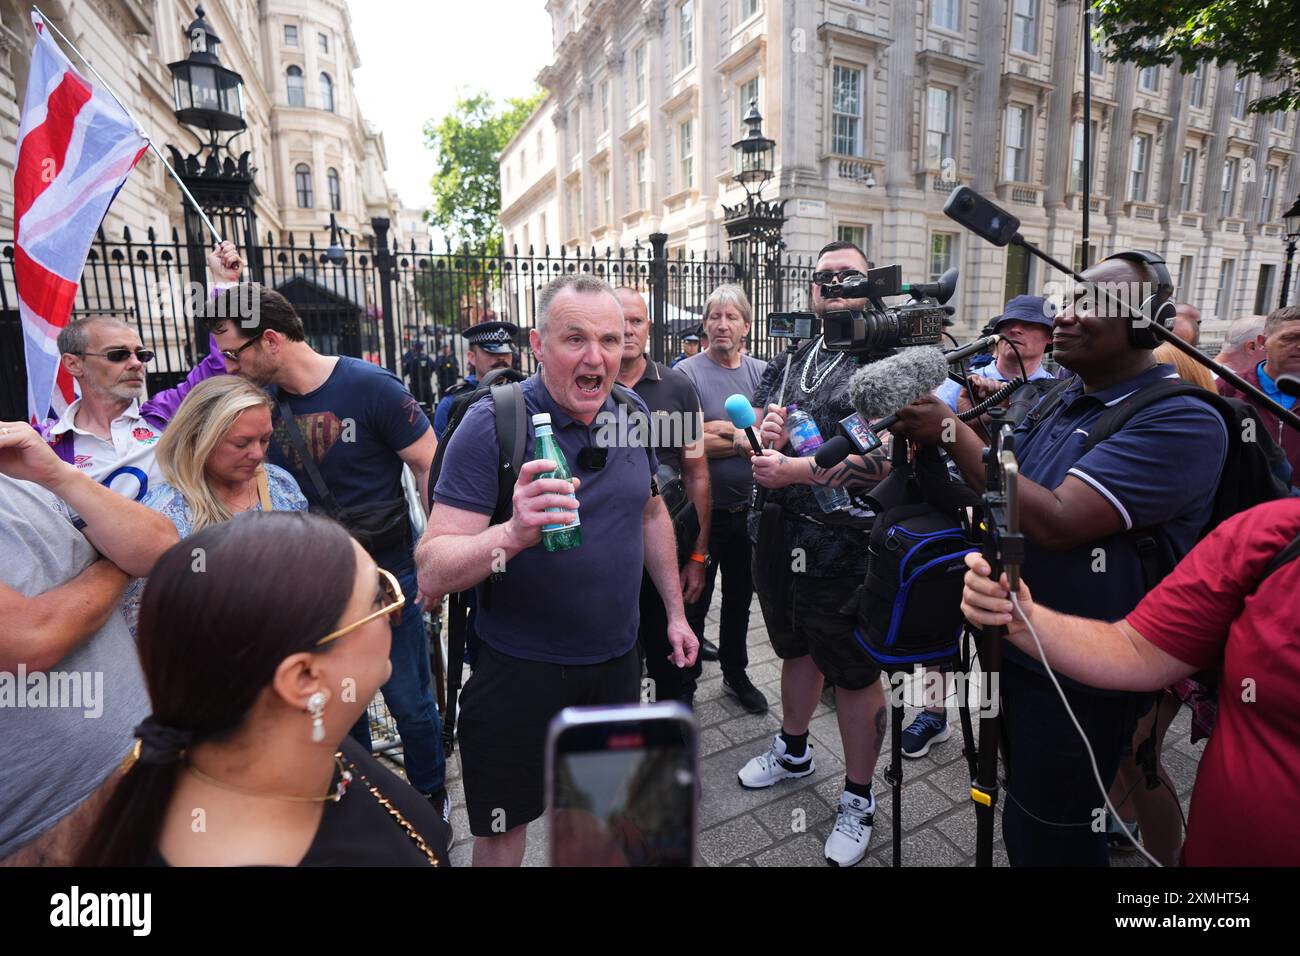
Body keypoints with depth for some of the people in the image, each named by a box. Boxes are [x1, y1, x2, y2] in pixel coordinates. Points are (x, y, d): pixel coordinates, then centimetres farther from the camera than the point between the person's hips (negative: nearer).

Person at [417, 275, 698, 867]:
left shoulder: (633, 412, -1)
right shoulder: (492, 424, -19)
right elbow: (432, 573, -24)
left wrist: (675, 612, 12)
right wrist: (512, 533, -42)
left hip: (617, 657, 5)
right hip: (522, 667, -4)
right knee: (504, 825, 14)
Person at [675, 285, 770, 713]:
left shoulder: (761, 372, 6)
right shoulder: (687, 373, -9)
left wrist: (721, 428, -17)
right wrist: (748, 438, -13)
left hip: (747, 509, 5)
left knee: (740, 596, 19)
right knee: (695, 597, 11)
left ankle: (736, 673, 37)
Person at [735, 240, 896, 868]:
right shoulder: (788, 360, 11)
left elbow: (884, 456, -21)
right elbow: (746, 433, 9)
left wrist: (791, 470, -21)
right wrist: (760, 433, -14)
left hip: (844, 550, -6)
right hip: (778, 538, 6)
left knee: (855, 674, 9)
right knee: (796, 649, 25)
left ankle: (858, 799, 31)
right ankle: (793, 751, 49)